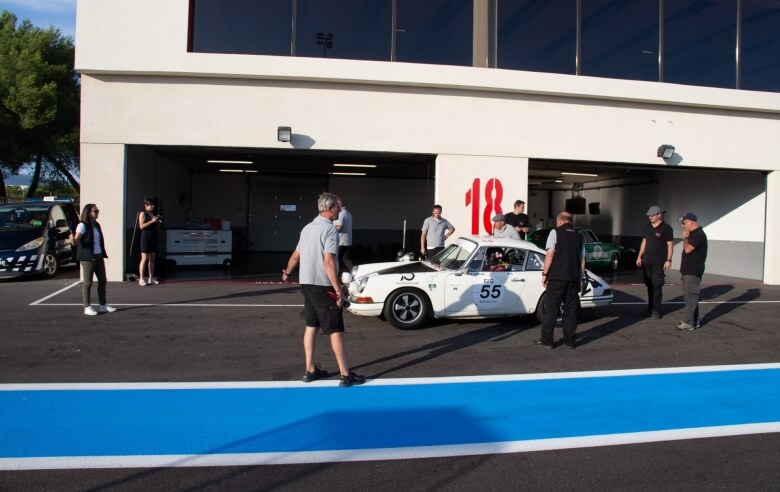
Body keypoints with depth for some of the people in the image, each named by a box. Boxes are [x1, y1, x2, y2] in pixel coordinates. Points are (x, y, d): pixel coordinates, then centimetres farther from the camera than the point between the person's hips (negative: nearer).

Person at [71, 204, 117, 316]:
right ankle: (87, 307, 4)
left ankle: (103, 305, 20)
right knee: (88, 282, -2)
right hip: (87, 258, -8)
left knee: (102, 280, 11)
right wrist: (73, 239, -41)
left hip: (99, 256, 8)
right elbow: (76, 241, -19)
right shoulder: (83, 225, -9)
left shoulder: (97, 225, 13)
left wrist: (103, 254, 17)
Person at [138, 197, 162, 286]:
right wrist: (151, 221, -18)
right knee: (144, 259, -8)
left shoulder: (153, 213, 16)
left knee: (152, 259, 8)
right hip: (145, 237, -7)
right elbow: (141, 226, -15)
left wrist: (158, 222, 2)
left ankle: (151, 278, 13)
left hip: (153, 237, 7)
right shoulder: (143, 213, -4)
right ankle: (141, 279, -6)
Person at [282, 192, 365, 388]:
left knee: (311, 326, 14)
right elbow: (328, 262, -22)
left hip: (306, 283, 8)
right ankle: (345, 375, -1)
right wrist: (338, 289, -21)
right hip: (322, 285, -8)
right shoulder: (329, 229, -14)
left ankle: (310, 370, 18)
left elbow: (296, 255, 19)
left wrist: (287, 272, 36)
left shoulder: (308, 227, 11)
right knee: (335, 329, -3)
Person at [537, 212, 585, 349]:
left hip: (557, 276, -4)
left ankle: (547, 340, 1)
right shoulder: (579, 237, 15)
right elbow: (582, 260, 14)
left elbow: (550, 254, -8)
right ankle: (569, 340, 12)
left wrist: (545, 273, -5)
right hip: (574, 278, 4)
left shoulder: (555, 232, 1)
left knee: (551, 308, 0)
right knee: (571, 309, 9)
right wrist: (580, 280, 18)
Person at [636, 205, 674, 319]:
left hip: (659, 262, -6)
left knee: (657, 286, -5)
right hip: (647, 261, 6)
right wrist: (639, 256, 13)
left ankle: (656, 310, 0)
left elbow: (670, 245, -6)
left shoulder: (666, 228, -5)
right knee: (649, 285, 10)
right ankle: (650, 308, 18)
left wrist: (668, 260, -12)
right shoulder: (647, 227, 12)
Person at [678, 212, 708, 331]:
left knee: (690, 296, -8)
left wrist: (685, 238, -10)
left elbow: (688, 249, -22)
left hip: (693, 271, -10)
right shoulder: (693, 234, 16)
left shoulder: (699, 234, -16)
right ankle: (694, 321, 21)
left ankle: (689, 322, -6)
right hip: (689, 270, 10)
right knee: (689, 296, 14)